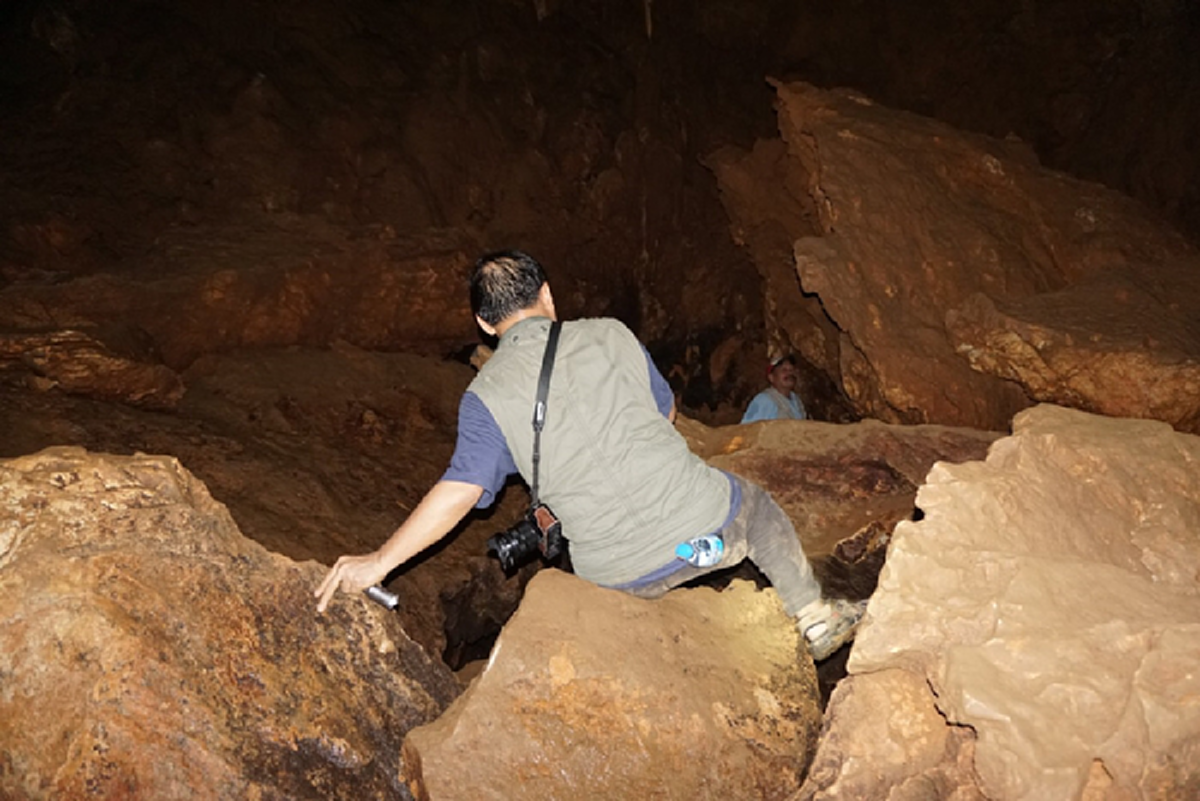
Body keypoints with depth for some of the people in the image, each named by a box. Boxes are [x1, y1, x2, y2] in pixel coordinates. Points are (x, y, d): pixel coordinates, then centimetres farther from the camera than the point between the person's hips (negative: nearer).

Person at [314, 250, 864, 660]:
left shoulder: (486, 395, -5)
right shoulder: (610, 335, 1)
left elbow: (461, 489, -15)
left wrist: (379, 561, -10)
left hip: (622, 576, 0)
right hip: (705, 524, 1)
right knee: (756, 506, 34)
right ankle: (816, 620, 46)